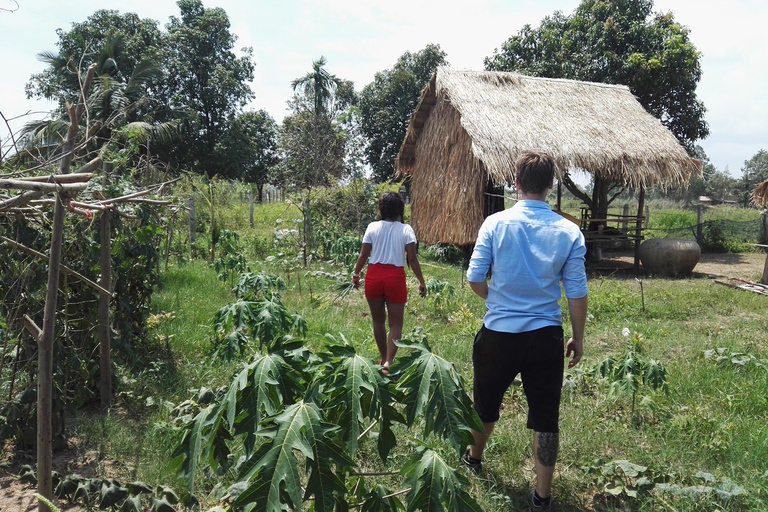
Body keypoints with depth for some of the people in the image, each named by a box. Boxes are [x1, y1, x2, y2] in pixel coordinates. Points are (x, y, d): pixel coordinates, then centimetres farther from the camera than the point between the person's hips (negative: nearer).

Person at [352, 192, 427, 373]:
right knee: (395, 323, 5)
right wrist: (421, 282, 1)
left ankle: (384, 358, 30)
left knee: (378, 320, 16)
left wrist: (356, 273, 16)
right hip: (395, 277, -2)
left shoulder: (372, 227, 0)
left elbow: (364, 254, 1)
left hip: (374, 276, 2)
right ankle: (388, 362, -9)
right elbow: (412, 258, -7)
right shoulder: (406, 230, -4)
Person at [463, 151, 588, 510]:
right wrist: (578, 338, 9)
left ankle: (474, 457, 46)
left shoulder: (496, 223, -8)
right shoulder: (569, 232, -6)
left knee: (487, 401, 22)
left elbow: (475, 279, -7)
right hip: (545, 336, 0)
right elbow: (577, 293, -4)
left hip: (499, 332, 0)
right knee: (545, 418, 11)